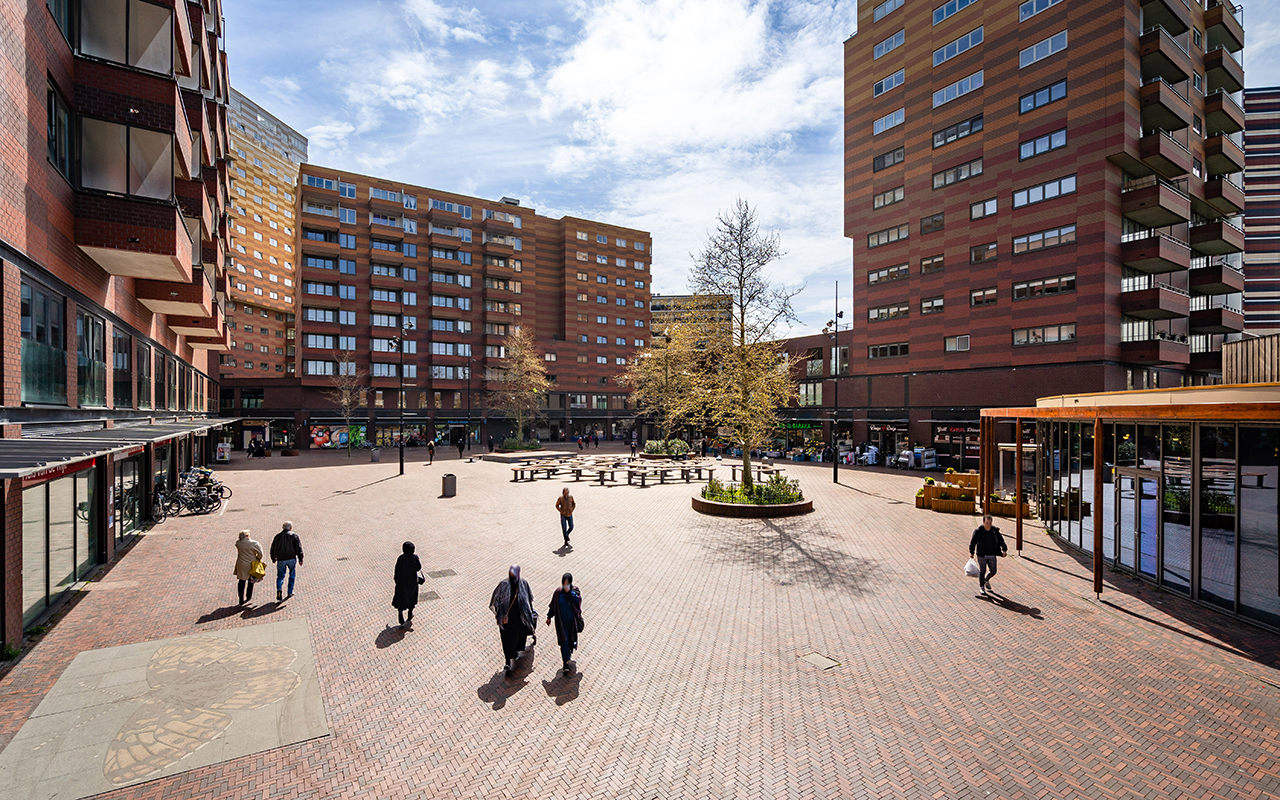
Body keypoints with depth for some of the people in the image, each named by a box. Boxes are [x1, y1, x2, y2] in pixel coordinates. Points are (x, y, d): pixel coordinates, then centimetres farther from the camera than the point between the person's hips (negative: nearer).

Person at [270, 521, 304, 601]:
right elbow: (298, 548, -9)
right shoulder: (294, 536, -4)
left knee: (280, 576, 11)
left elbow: (272, 549, 14)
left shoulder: (277, 536, 6)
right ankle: (290, 592, 17)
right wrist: (300, 559, -3)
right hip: (291, 559, -2)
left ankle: (279, 589, -13)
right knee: (292, 575, 14)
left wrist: (273, 559, 29)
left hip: (281, 559, 2)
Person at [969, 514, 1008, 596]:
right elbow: (973, 542, -4)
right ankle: (982, 587, 17)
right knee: (982, 571, 3)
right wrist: (971, 552, -5)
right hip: (981, 555, -3)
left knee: (993, 571, 7)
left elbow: (1001, 541, 7)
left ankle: (986, 580, 39)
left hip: (992, 555, 3)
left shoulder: (995, 531, 0)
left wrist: (1004, 550, -9)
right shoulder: (978, 531, -10)